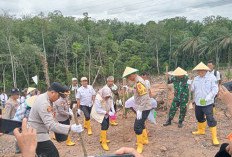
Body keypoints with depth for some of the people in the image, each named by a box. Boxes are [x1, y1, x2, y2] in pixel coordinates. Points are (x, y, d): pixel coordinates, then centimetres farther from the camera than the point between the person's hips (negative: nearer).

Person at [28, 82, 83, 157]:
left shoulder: (42, 97, 5)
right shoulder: (44, 104, -28)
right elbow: (51, 125, -37)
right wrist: (70, 128, -42)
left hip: (35, 135, 11)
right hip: (38, 136, -11)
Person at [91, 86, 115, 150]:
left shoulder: (109, 96, -14)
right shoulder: (98, 98, -31)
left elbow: (111, 104, -1)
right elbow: (98, 110, -27)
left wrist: (113, 111, -17)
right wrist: (107, 113, -29)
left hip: (106, 112, 7)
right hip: (99, 113, -7)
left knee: (107, 125, 14)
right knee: (104, 125, -20)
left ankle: (102, 138, 39)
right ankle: (104, 143, -9)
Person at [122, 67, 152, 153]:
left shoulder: (139, 82, -22)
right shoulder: (137, 81, 10)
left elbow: (144, 97, -27)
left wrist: (139, 110, -27)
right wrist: (128, 89, 18)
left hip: (144, 108, -10)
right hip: (141, 108, 10)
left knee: (137, 127, -7)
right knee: (140, 124, 23)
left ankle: (140, 145, 8)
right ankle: (145, 140, 40)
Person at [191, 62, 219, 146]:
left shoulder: (211, 78, -10)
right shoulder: (196, 78, 8)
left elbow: (215, 89, -15)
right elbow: (193, 89, 10)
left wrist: (207, 99, -23)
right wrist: (193, 87, -13)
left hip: (207, 104, -6)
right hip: (198, 103, 6)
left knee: (210, 119, -6)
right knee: (199, 117, 20)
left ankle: (214, 137, 3)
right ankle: (201, 130, 42)